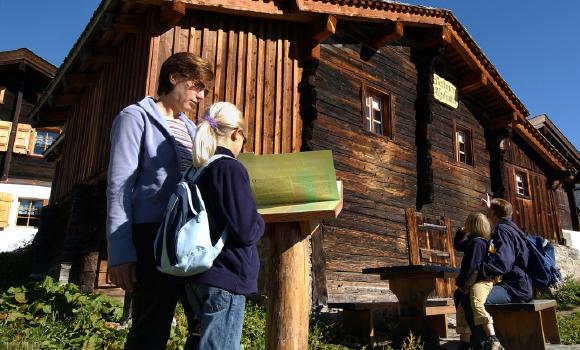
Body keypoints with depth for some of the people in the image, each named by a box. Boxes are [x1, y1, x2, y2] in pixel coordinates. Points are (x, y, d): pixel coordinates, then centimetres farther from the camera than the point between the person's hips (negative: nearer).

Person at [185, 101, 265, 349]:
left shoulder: (195, 172, 9)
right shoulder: (230, 169, -14)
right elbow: (247, 232, -18)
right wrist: (260, 222, 3)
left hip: (197, 277, 9)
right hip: (226, 277, -9)